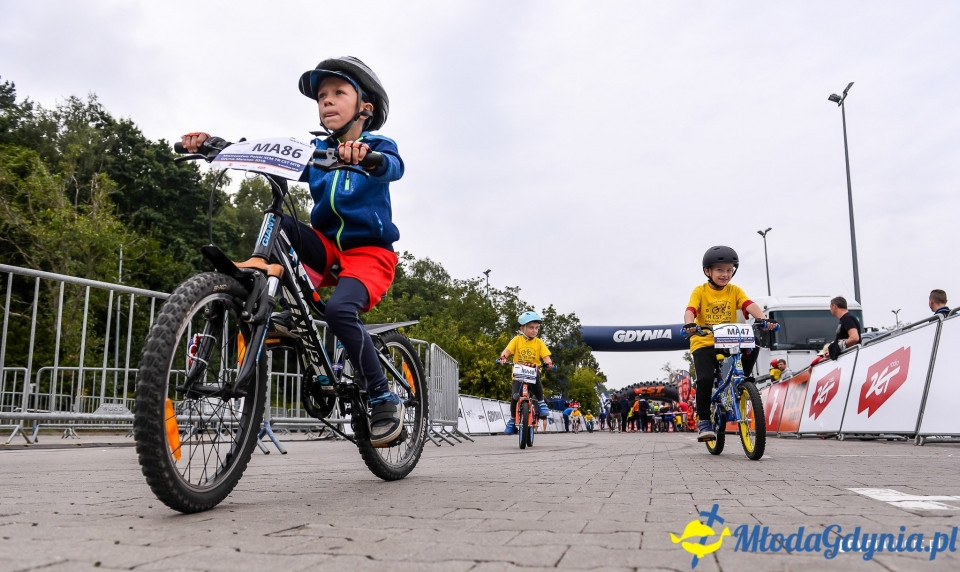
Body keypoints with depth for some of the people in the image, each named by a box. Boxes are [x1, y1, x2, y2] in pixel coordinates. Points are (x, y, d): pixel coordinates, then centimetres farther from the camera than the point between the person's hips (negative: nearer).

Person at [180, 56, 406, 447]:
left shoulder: (379, 147, -4)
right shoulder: (315, 151, 9)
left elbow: (393, 167, -29)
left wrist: (366, 156, -52)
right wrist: (213, 144, -21)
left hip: (370, 253, -4)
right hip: (327, 248, 5)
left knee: (339, 309, -32)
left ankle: (384, 400, -16)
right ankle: (294, 314, -12)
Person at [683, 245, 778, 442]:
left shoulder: (735, 291, 4)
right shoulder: (700, 291, -2)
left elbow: (750, 305, -12)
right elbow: (690, 310, -17)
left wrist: (763, 319, -33)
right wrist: (689, 324, -39)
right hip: (704, 343, -2)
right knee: (705, 378, -21)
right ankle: (703, 421, -4)